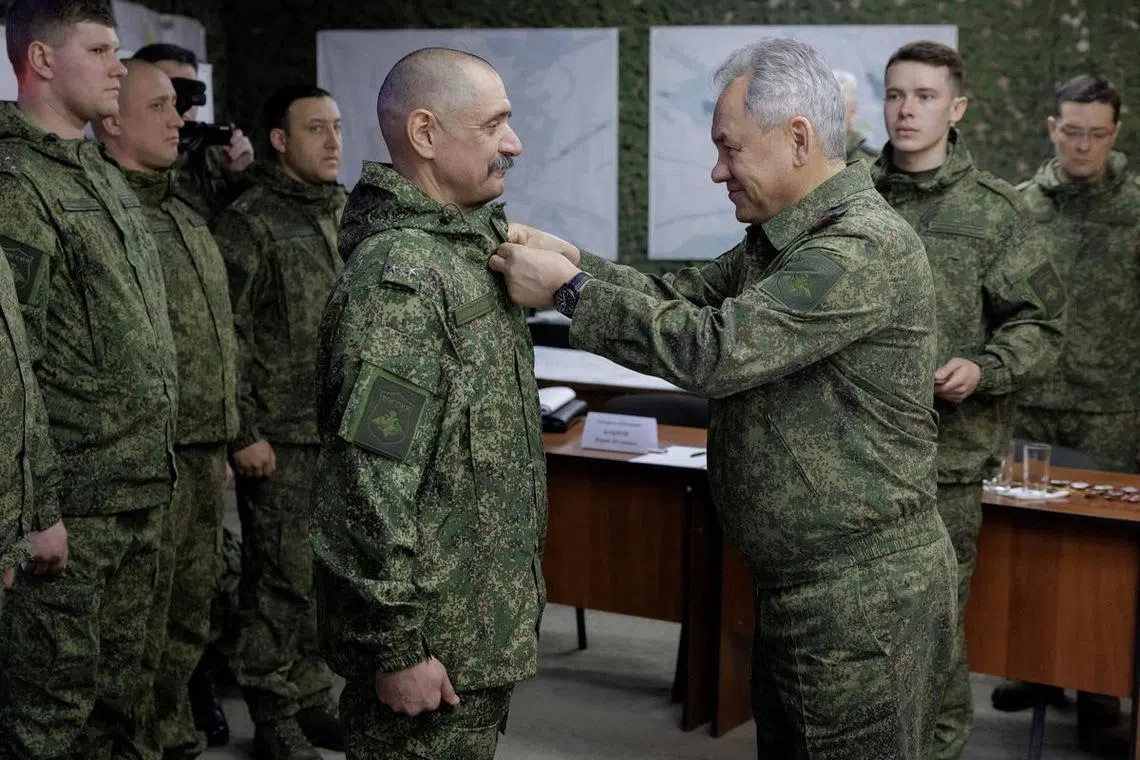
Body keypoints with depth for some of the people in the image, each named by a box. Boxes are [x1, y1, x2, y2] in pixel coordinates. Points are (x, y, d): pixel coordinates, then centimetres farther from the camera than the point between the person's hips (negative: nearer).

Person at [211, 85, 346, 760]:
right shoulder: (250, 222, -8)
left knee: (327, 576, 12)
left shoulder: (346, 216, 12)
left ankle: (313, 700, 26)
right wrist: (244, 433, -13)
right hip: (282, 437, -6)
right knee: (282, 579, 0)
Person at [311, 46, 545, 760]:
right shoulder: (398, 277, -21)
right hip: (436, 642, -9)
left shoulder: (470, 248, 10)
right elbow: (372, 483, -24)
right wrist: (395, 647, -23)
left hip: (487, 617, 9)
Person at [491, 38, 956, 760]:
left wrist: (567, 289, -19)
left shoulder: (865, 247, -22)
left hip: (864, 604, -10)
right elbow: (681, 299, 10)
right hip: (795, 586, 10)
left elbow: (714, 348, -27)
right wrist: (571, 258, -4)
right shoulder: (782, 239, 12)